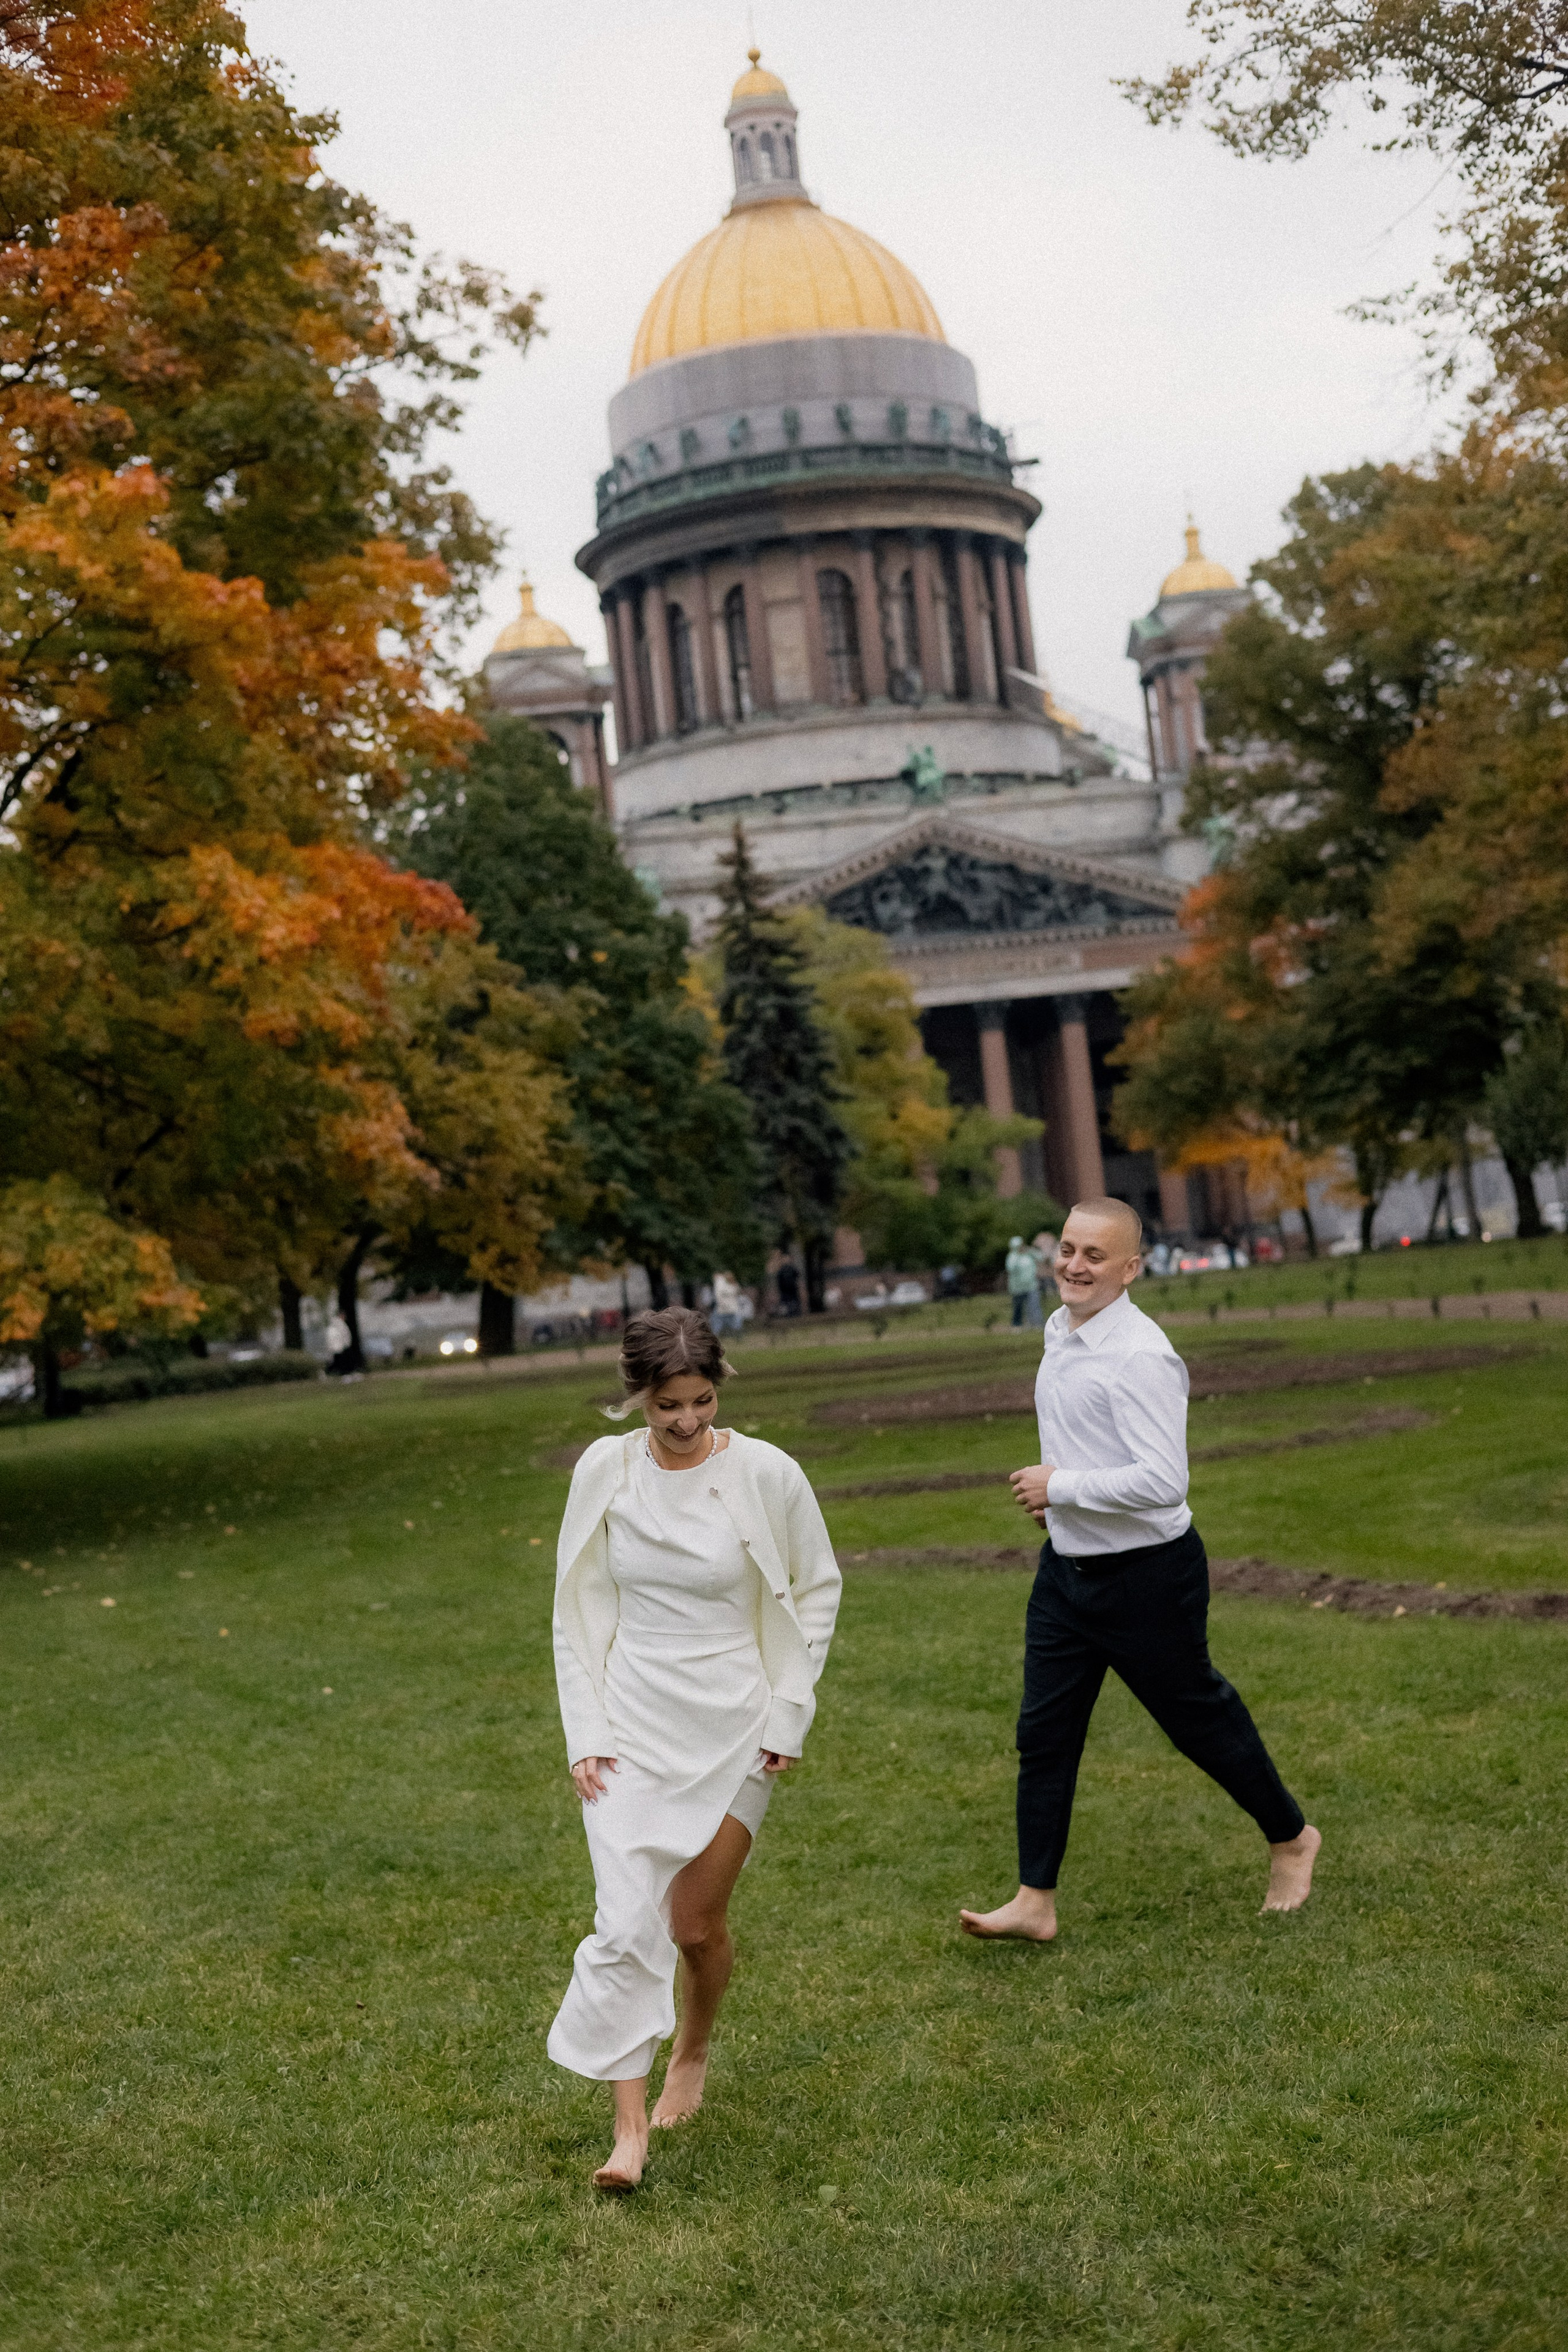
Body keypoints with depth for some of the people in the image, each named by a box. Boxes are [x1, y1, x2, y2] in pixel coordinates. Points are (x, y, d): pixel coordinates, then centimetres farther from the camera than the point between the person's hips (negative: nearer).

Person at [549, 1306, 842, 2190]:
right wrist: (587, 1732, -1)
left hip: (733, 1730, -1)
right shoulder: (605, 1471, -5)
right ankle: (631, 2125, 3)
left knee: (696, 1923, 6)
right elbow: (580, 1610, 4)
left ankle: (694, 2053, 37)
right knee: (626, 1923, -8)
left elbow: (816, 1593, 3)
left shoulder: (767, 1474, -11)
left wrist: (788, 1718, -1)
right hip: (632, 1725, 1)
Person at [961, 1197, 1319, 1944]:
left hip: (1146, 1573, -8)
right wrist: (1057, 1494, 7)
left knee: (1199, 1716, 11)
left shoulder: (1140, 1356, -24)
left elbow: (1164, 1482, -31)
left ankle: (1290, 1838, 36)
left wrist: (1062, 1487, -23)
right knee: (1043, 1733, 7)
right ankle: (1035, 1902, 15)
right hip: (1066, 1567, 8)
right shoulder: (1059, 1331, 5)